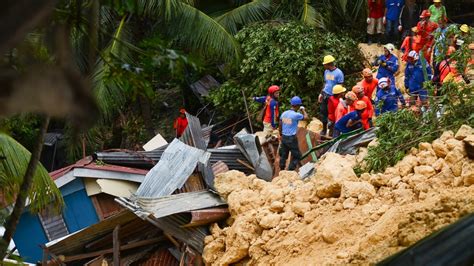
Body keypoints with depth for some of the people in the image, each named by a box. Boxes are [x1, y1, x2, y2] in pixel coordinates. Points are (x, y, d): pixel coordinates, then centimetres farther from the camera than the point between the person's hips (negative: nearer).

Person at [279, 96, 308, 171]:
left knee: (283, 155, 16)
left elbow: (280, 126, 10)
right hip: (291, 138, -6)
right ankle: (290, 171, 1)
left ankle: (282, 170, 22)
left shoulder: (284, 113, 4)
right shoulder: (296, 115, -16)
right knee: (296, 156, 6)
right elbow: (306, 117, -1)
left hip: (284, 137, 6)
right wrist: (303, 110, 15)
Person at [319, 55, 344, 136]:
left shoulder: (338, 73, -13)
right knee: (323, 111, 7)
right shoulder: (326, 72, 7)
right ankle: (324, 129, 20)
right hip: (325, 95, 6)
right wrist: (321, 94, 11)